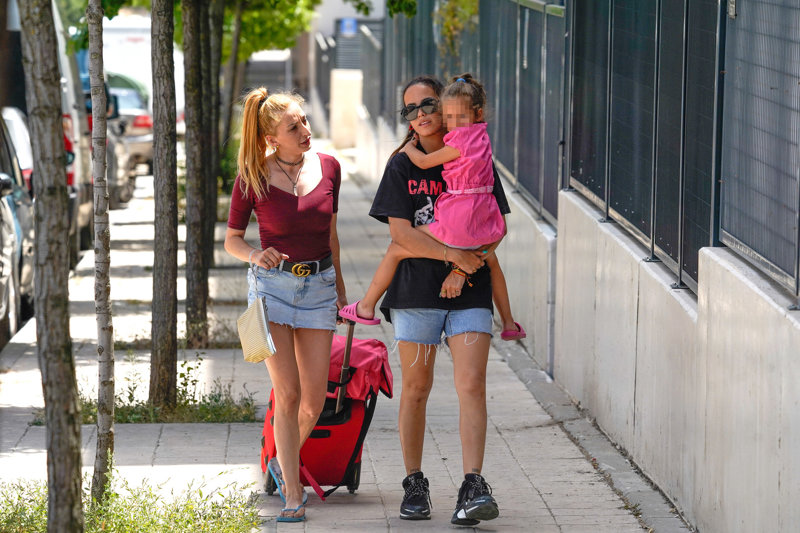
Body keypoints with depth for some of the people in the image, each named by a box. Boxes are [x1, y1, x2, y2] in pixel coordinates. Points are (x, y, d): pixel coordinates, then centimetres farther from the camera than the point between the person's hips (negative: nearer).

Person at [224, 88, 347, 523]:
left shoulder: (328, 168, 2)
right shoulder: (252, 177, -8)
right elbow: (231, 239, 1)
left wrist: (340, 286, 20)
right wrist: (255, 255, -20)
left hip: (319, 287, 3)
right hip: (272, 286, -3)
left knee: (314, 400, 2)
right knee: (288, 394, -9)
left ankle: (283, 462, 31)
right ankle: (293, 498, -3)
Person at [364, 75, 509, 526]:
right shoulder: (402, 167, 3)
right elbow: (402, 233, -6)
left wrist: (462, 272, -8)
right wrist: (455, 254, -15)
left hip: (470, 292, 0)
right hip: (416, 291, 0)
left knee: (472, 386, -12)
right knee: (416, 389, 6)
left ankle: (474, 488, -17)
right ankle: (414, 484, 19)